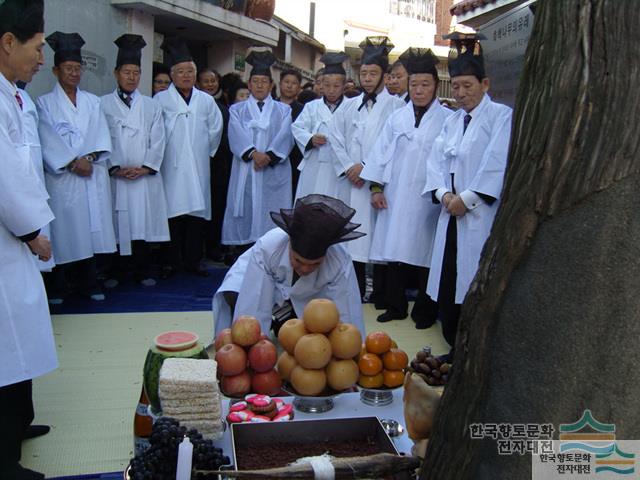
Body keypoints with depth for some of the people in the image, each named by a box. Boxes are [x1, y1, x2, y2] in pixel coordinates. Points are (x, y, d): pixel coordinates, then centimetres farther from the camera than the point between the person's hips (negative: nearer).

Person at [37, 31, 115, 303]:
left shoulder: (92, 102, 15)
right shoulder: (45, 103, 5)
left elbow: (101, 134, 4)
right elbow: (48, 140, -5)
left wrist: (89, 157, -12)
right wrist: (72, 162, -15)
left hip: (93, 175, 3)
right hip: (62, 177, -3)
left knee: (91, 228, 3)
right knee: (64, 230, -3)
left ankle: (89, 283, 13)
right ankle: (58, 287, 7)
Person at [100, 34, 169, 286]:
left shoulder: (151, 106, 13)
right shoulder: (103, 104, 7)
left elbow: (158, 140, 7)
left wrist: (145, 168, -6)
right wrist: (115, 168, -9)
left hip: (146, 177, 1)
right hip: (115, 176, -1)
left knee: (143, 223, 0)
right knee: (118, 225, -1)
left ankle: (142, 271, 8)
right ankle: (118, 272, 9)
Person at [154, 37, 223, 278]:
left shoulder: (206, 100, 11)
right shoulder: (161, 100, 0)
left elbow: (216, 128, 19)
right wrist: (162, 152, 3)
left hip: (198, 167, 3)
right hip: (172, 166, -3)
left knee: (197, 211, 3)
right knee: (172, 212, -4)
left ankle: (192, 260, 12)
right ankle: (171, 262, 4)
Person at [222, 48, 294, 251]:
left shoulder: (283, 110, 14)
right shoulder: (237, 110, 14)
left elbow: (285, 137, -2)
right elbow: (236, 136, -3)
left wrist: (269, 155, -18)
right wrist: (253, 153, -21)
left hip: (274, 173, 0)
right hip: (245, 172, 0)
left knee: (272, 219, -3)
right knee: (245, 215, -2)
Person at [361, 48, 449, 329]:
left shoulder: (447, 119, 0)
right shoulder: (397, 118, 10)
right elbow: (381, 152, 10)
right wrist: (376, 187, 4)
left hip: (427, 198, -3)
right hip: (395, 196, 3)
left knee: (423, 252, 2)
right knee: (395, 250, 7)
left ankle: (425, 311, 17)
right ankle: (396, 306, 21)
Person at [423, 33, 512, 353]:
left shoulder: (502, 116, -3)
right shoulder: (453, 121, 17)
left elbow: (497, 164, -12)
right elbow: (436, 159, 10)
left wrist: (467, 199, -13)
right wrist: (444, 193, -7)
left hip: (482, 215, -6)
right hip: (452, 213, 6)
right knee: (447, 285, 8)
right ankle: (455, 349, 22)